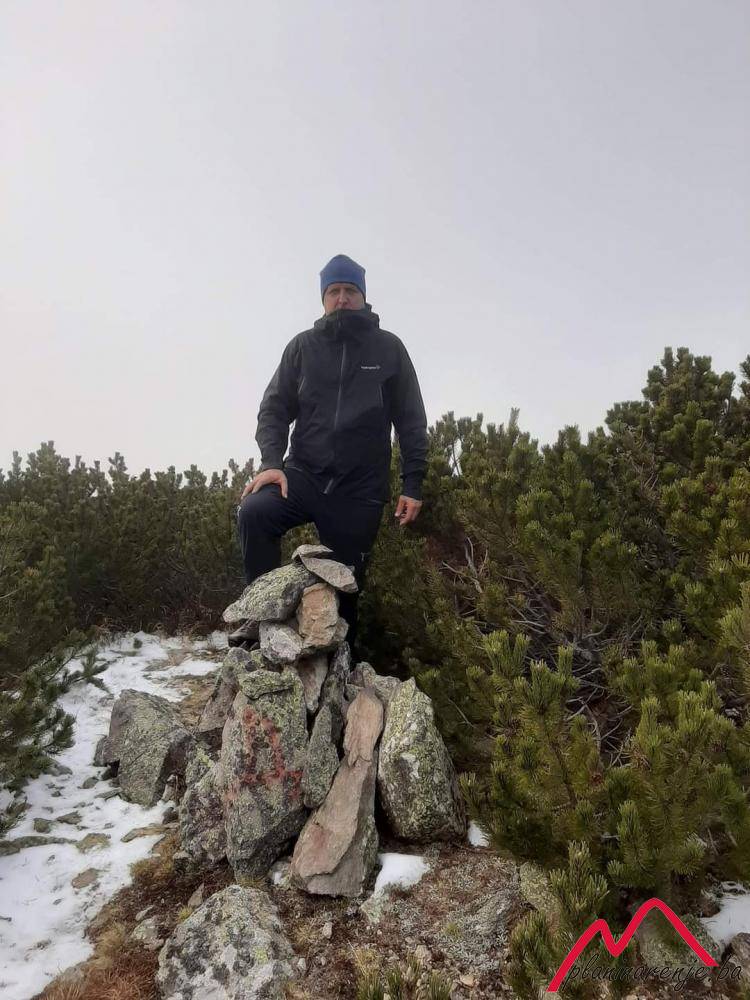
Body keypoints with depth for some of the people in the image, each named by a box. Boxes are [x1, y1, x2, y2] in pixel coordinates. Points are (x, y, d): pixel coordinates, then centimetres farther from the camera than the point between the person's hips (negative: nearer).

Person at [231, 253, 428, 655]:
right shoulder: (303, 346, 7)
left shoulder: (388, 348, 5)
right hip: (304, 475, 1)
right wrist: (271, 463, -12)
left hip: (361, 490, 0)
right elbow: (275, 408, 5)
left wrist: (412, 484, -2)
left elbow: (411, 421, 5)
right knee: (254, 510, -27)